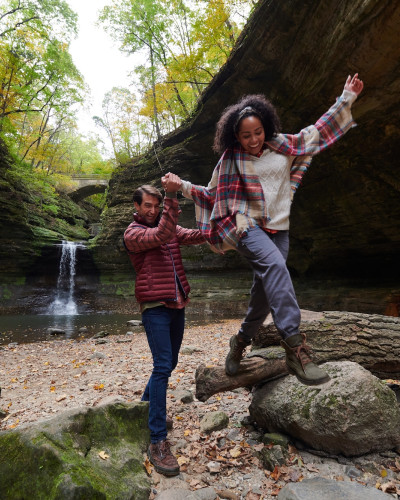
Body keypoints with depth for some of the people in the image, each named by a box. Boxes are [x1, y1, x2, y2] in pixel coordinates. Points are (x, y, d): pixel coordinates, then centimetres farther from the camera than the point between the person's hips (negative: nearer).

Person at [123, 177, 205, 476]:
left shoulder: (168, 225, 15)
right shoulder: (133, 233, -5)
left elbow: (191, 236, -3)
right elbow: (161, 236, -24)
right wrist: (172, 197, -31)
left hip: (177, 305, 7)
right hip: (155, 307, -7)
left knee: (170, 363, 16)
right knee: (162, 367, -12)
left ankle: (147, 405, 39)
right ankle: (158, 442, -3)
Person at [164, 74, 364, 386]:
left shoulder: (283, 146, 8)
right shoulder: (230, 160, 2)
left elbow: (317, 132, 17)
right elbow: (213, 194, 10)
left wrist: (346, 99, 18)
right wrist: (184, 187, 0)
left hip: (279, 228, 4)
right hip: (247, 225, -4)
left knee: (266, 290, 2)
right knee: (275, 264, -34)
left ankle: (241, 341, 26)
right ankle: (295, 347, -35)